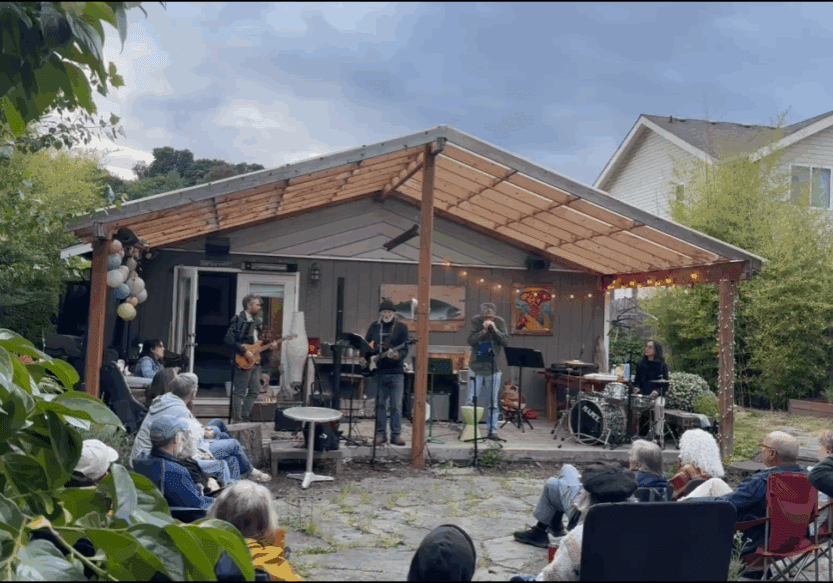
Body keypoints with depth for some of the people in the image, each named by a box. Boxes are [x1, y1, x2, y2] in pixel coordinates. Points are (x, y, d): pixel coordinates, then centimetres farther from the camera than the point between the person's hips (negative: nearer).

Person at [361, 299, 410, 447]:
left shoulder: (401, 327, 0)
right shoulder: (374, 326, 10)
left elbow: (405, 349, -5)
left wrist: (398, 356, -26)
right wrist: (363, 358, 1)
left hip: (396, 371, -2)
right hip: (378, 371, 3)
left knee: (396, 405, -1)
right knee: (380, 404, 7)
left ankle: (396, 434, 8)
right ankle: (380, 433, 15)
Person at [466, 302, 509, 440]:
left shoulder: (500, 322, 1)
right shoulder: (475, 321, -3)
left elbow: (506, 341, -7)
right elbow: (471, 341, -12)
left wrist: (495, 330, -18)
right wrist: (484, 330, -21)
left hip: (494, 367, 1)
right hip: (476, 367, -1)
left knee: (493, 402, 5)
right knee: (471, 401, 1)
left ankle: (493, 430, 13)